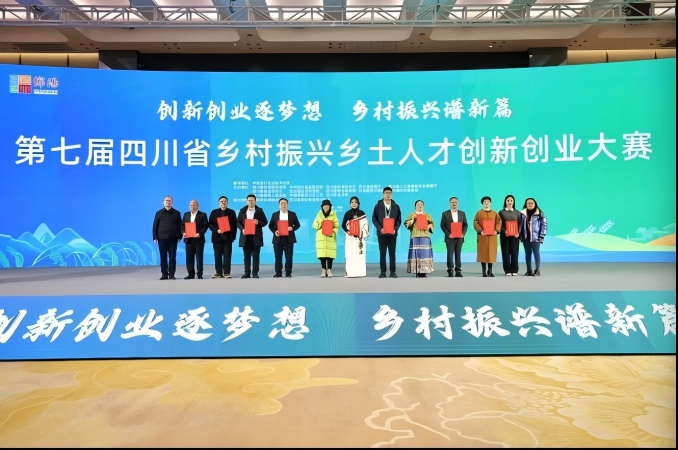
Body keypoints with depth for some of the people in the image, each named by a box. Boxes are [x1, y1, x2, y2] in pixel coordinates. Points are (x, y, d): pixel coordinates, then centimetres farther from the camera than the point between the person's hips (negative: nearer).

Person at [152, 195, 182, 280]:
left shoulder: (176, 213, 6)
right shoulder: (159, 213, 7)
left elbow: (179, 226, 6)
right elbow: (155, 226, 7)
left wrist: (179, 236, -1)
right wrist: (155, 237, -1)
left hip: (173, 239, -1)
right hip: (162, 238, 1)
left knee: (172, 257, 0)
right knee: (163, 257, 3)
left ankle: (171, 274, 6)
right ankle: (164, 274, 9)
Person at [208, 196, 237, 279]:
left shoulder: (232, 212, 7)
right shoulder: (214, 212, 10)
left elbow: (234, 225, 3)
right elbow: (210, 224, 3)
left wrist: (233, 236, -5)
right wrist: (216, 230, -14)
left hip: (227, 237, -1)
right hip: (217, 237, 1)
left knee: (227, 255, -1)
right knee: (217, 256, 3)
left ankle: (226, 272, 1)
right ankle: (218, 272, 7)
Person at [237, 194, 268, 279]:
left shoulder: (259, 211, 3)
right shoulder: (242, 210, 7)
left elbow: (265, 222, 3)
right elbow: (238, 222, 8)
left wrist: (258, 222, -17)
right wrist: (242, 229, -9)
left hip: (256, 237, -2)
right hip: (246, 236, 2)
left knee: (255, 256, 1)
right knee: (246, 256, 5)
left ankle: (255, 273, 5)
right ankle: (247, 273, 10)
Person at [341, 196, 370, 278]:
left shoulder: (362, 213, 6)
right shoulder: (347, 213, 3)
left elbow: (366, 224, 7)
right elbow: (343, 224, 4)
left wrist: (363, 233, -9)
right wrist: (347, 231, -14)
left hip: (360, 237, 1)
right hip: (350, 237, -1)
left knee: (360, 254, -1)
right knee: (350, 254, -5)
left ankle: (360, 272, 3)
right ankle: (350, 272, -5)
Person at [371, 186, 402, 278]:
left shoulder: (396, 206, 6)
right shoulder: (378, 206, 2)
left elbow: (399, 219, 6)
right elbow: (374, 219, 0)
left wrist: (395, 229, -10)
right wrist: (380, 228, -13)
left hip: (392, 233, 1)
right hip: (382, 233, -1)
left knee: (392, 253, 3)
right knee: (382, 253, 2)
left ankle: (393, 272, 7)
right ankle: (382, 272, 7)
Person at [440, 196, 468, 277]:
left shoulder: (462, 213, 8)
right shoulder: (445, 214, 0)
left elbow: (465, 225, 8)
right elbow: (442, 225, -3)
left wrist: (463, 234, -7)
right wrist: (448, 234, -14)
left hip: (459, 238, 2)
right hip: (450, 238, -2)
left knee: (458, 254, 6)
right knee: (450, 254, -2)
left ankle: (458, 271, 11)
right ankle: (450, 271, 2)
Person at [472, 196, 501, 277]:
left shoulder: (494, 213, 10)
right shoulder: (479, 213, 2)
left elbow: (499, 222, 7)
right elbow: (475, 223, -4)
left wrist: (496, 230, -9)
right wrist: (480, 231, -16)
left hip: (492, 236, 2)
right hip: (483, 236, -2)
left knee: (491, 253, 3)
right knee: (483, 253, -2)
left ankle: (490, 271, 13)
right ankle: (484, 272, 3)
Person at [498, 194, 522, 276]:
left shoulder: (517, 212, 11)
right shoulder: (501, 212, 5)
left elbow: (520, 224, 7)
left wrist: (518, 233, -9)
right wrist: (504, 231, -17)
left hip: (515, 236, 1)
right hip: (505, 236, -1)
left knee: (514, 252, -1)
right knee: (506, 253, -1)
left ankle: (514, 270, 6)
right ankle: (508, 271, 5)